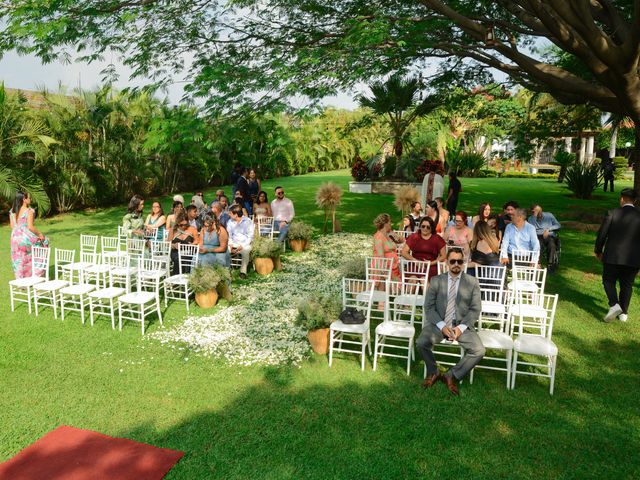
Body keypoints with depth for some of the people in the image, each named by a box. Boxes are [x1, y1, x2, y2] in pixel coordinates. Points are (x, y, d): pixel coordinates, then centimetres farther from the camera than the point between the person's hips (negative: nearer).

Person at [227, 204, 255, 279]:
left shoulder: (248, 222, -2)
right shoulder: (230, 222, 12)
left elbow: (250, 237, -6)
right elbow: (229, 235, 13)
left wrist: (242, 246, -18)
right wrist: (230, 245, -7)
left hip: (245, 244, -4)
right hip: (234, 244, 4)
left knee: (246, 250, -39)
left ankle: (243, 271, -25)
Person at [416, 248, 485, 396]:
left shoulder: (472, 282, 3)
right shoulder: (436, 281, 4)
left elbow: (475, 309, 0)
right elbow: (428, 307, 0)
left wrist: (461, 327, -14)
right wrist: (442, 325, -15)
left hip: (462, 325, 0)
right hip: (439, 324, 0)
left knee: (479, 351, -23)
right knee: (421, 343, -27)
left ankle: (451, 375, -2)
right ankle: (433, 372, 3)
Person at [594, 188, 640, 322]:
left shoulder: (612, 213, -9)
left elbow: (602, 234, -6)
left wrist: (598, 251, 8)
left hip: (613, 256, -2)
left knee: (609, 281, 13)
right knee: (627, 285, 16)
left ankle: (614, 305, -8)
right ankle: (623, 312, 21)